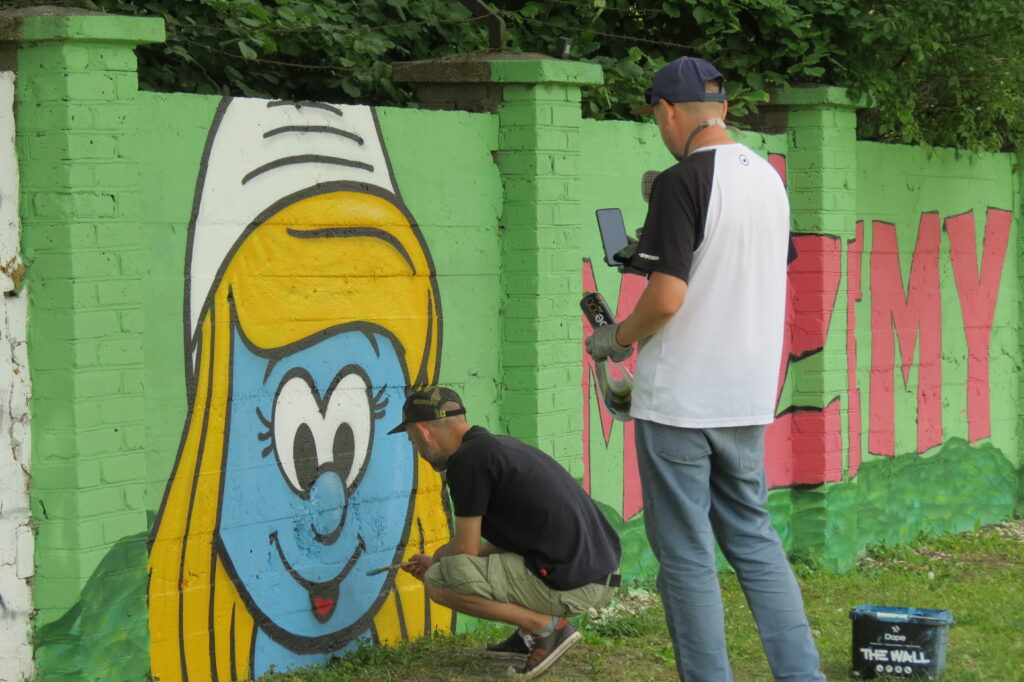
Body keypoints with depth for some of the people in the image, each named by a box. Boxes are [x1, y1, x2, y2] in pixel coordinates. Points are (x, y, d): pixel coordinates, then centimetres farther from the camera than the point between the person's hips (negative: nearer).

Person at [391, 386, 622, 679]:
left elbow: (466, 549, -7)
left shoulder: (467, 460, -11)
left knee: (438, 582, -10)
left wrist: (438, 558, 16)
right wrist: (437, 562, 34)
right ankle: (532, 633, 17)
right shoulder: (502, 446, 18)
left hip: (570, 586, -10)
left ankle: (546, 626, -5)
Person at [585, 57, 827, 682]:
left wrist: (616, 338, -2)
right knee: (753, 536, 16)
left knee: (686, 554, 1)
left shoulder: (684, 181, -15)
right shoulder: (769, 178, 8)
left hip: (680, 398, -7)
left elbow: (666, 298, -20)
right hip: (748, 395, 7)